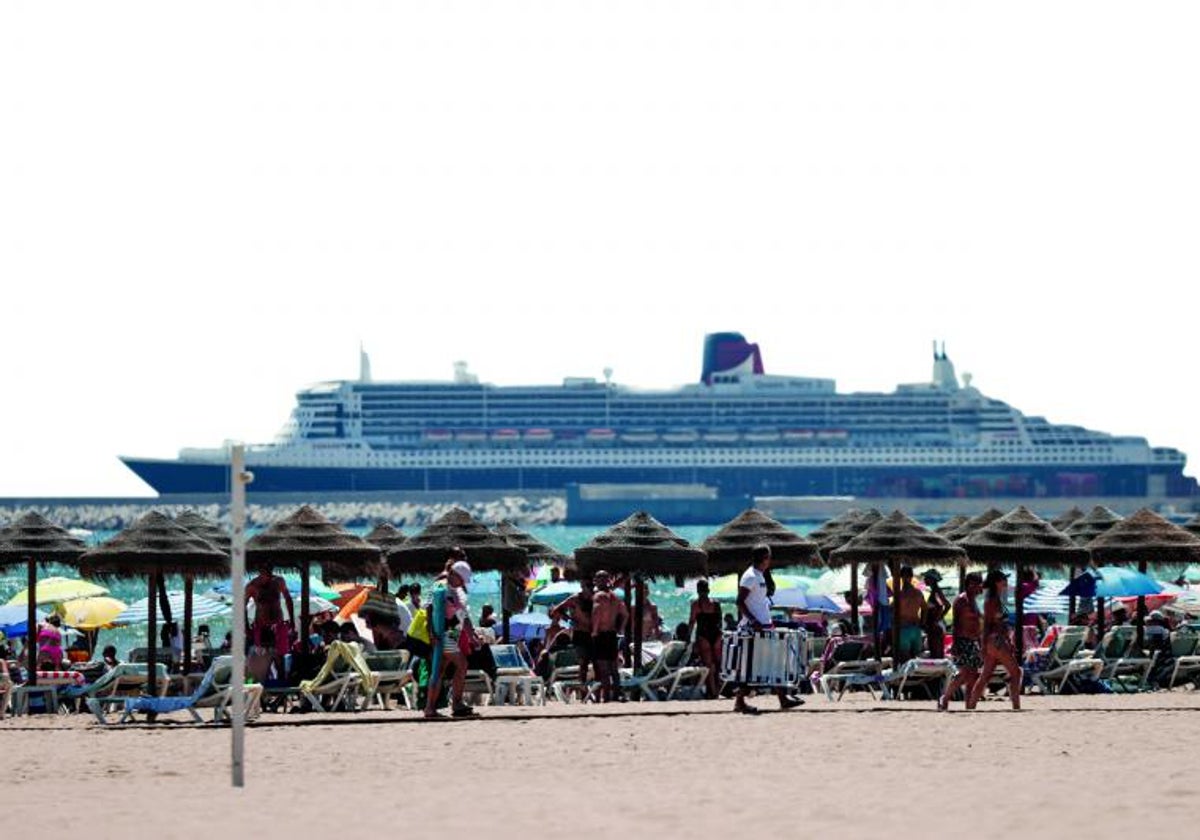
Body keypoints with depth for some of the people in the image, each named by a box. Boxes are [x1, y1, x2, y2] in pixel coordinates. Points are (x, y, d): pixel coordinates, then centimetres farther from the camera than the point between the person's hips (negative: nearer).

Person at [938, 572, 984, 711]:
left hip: (974, 643, 9)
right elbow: (956, 623, -15)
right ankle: (944, 699, -8)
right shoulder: (962, 599, -8)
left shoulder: (973, 600, 19)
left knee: (973, 677, 4)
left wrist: (980, 646, 23)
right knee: (964, 674, -18)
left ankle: (970, 707, 4)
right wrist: (955, 644, -23)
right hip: (963, 641, -9)